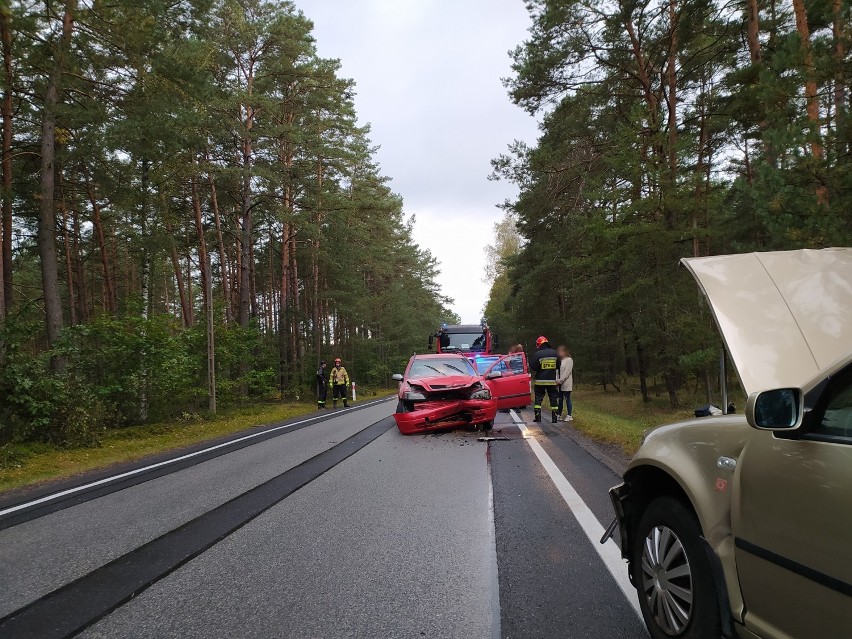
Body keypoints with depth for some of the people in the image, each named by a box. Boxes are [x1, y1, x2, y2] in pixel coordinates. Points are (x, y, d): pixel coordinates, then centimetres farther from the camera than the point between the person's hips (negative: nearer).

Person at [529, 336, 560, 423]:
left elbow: (533, 367, -11)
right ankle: (554, 418, 8)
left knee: (538, 399, 6)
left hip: (540, 381, -3)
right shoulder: (555, 353, 2)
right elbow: (558, 366, 12)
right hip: (552, 381, 3)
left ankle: (538, 417, 3)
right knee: (553, 399, 9)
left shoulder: (537, 354, -13)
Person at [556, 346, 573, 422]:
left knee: (567, 399, -3)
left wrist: (560, 380, -16)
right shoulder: (559, 360, 15)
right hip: (559, 384, 6)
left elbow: (567, 372, -12)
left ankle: (569, 415, 1)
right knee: (560, 399, 9)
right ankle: (559, 415, 14)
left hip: (566, 384, -6)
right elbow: (557, 371, 11)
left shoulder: (569, 360, -5)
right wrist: (556, 380, -4)